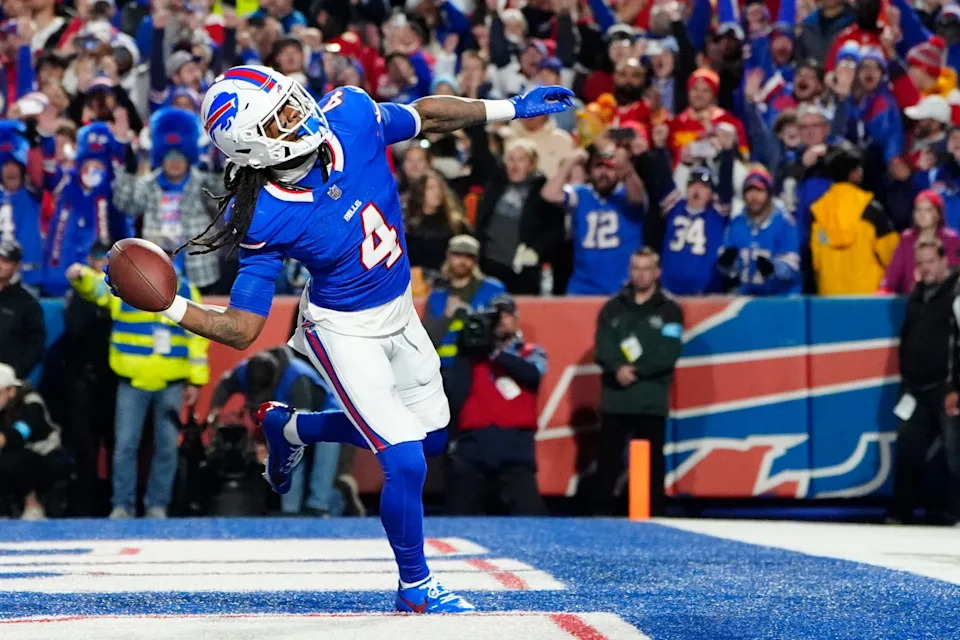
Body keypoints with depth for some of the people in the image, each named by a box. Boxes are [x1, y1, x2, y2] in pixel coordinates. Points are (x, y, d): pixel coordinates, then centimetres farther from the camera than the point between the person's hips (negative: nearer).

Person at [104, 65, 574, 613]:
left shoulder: (351, 116, -19)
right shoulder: (266, 222, -28)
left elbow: (426, 116, 2)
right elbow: (242, 328, -22)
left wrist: (511, 109, 4)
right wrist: (167, 305, -38)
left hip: (399, 311, 6)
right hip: (344, 331, -6)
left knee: (431, 436, 20)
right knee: (406, 461, -14)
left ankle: (291, 427, 40)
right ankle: (415, 587, 12)